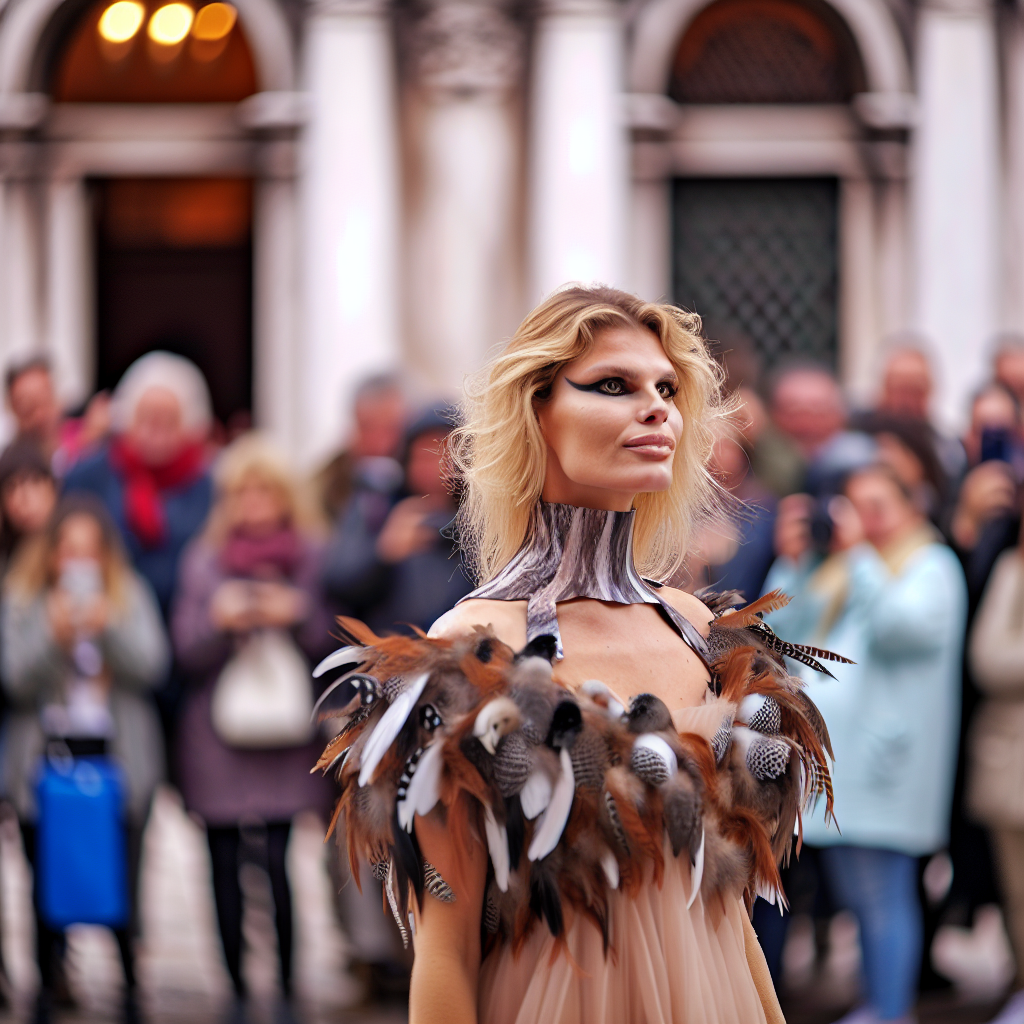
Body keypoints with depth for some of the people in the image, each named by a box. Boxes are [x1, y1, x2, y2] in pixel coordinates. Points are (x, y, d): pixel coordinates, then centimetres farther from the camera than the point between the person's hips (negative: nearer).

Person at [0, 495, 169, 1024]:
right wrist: (54, 636, -21)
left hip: (117, 754, 0)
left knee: (121, 877, -4)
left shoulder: (130, 596, 7)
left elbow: (150, 666, -4)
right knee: (48, 878, 1)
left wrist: (107, 627, -19)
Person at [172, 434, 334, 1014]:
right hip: (217, 727, 1)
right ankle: (238, 987, 9)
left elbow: (329, 641, 6)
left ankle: (288, 987, 0)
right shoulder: (204, 559, 8)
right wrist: (219, 621, -15)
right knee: (225, 862, 0)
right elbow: (188, 649, 4)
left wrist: (297, 615, -12)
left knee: (278, 858, -8)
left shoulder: (311, 556, 7)